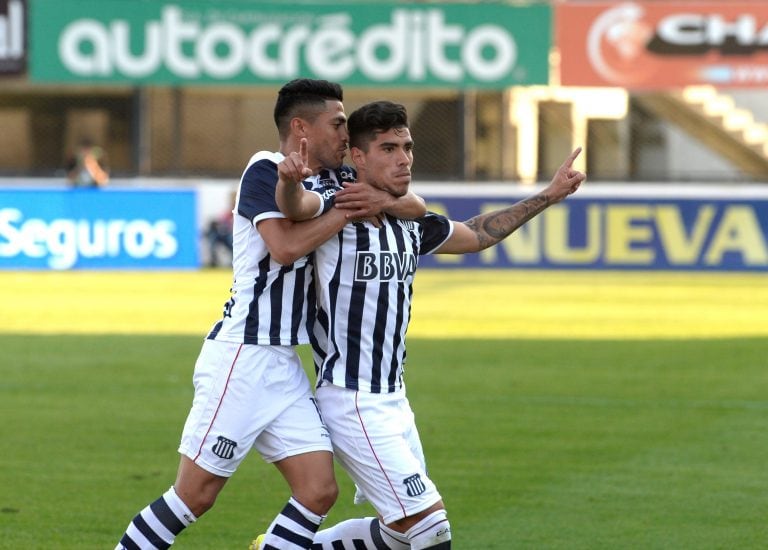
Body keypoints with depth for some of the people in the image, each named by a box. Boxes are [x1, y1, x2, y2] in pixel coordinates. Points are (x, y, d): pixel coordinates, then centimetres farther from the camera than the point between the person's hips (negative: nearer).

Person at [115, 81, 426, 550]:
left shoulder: (333, 178, 13)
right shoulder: (265, 171, -9)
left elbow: (417, 207, 15)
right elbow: (285, 246, -24)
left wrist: (386, 202, -6)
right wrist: (348, 211, -14)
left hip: (286, 366, 8)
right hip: (242, 357, -8)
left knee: (319, 491, -3)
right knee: (195, 496, -6)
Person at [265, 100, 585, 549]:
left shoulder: (411, 224, 10)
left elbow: (476, 234, 26)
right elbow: (295, 206, -35)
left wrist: (549, 196, 25)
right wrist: (289, 178, -58)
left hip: (393, 401, 9)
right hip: (352, 402, -9)